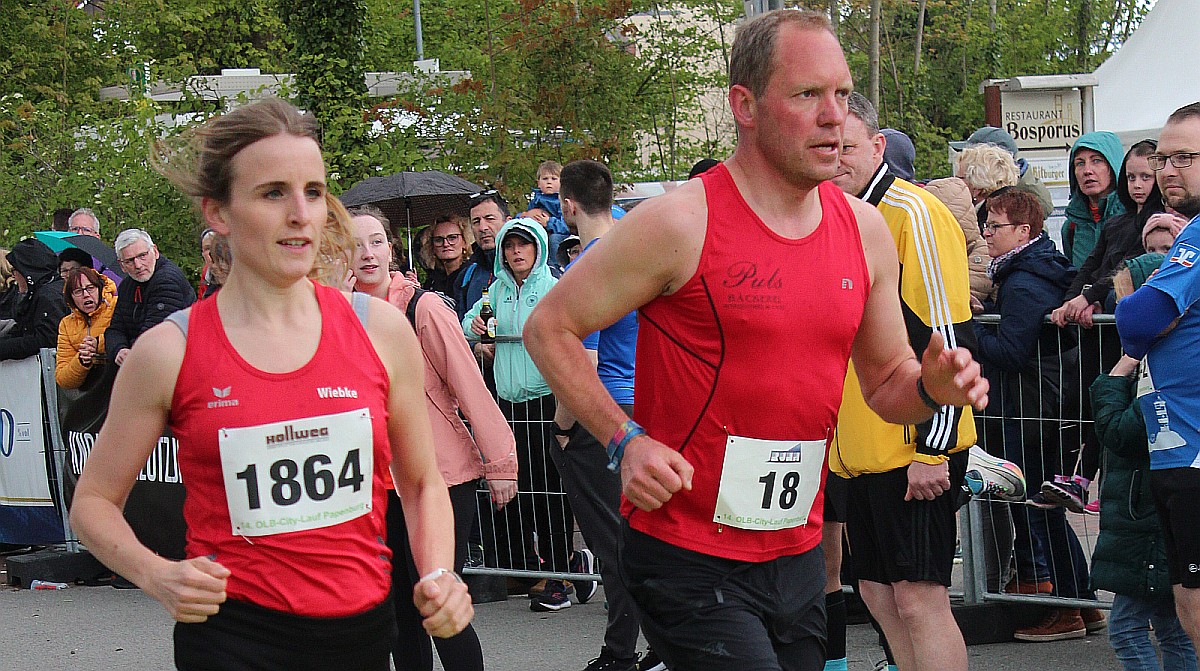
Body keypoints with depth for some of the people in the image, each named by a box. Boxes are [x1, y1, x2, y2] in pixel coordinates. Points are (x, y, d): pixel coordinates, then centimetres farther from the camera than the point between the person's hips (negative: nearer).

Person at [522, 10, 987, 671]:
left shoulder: (865, 230, 6)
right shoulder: (682, 221, -13)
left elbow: (885, 380, 16)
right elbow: (549, 327, -6)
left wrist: (932, 386, -6)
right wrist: (625, 440, -15)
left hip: (798, 554, 6)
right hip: (688, 559, -6)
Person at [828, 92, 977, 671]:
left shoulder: (914, 215, -13)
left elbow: (947, 341, -18)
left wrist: (931, 450, -20)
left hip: (915, 450, -9)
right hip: (857, 448, 9)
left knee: (917, 597, -8)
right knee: (878, 592, 12)